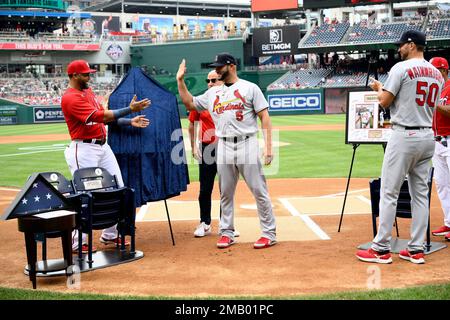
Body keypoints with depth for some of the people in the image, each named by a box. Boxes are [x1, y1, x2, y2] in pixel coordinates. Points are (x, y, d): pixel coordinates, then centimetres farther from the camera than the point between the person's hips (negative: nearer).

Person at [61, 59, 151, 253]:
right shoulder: (71, 98, -15)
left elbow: (105, 118, 16)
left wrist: (129, 122, 5)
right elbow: (100, 116, -24)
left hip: (103, 146, 10)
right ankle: (77, 242, 4)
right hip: (84, 149, -10)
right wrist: (130, 109, -24)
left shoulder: (88, 92, 16)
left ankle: (110, 235, 21)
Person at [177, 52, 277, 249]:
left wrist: (268, 146, -11)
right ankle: (227, 233, 18)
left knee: (259, 191, -3)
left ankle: (269, 233, 3)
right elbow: (189, 103, 22)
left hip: (247, 144, -5)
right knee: (225, 193, 9)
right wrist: (180, 80, 13)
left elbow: (264, 117, -2)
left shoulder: (250, 88, 2)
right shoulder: (213, 92, 17)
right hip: (223, 146, 5)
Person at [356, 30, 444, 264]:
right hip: (428, 137, 7)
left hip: (404, 136, -7)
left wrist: (378, 88, 12)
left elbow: (384, 102, -10)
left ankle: (381, 249, 0)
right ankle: (416, 250, 12)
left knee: (389, 192, -3)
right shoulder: (437, 74, 14)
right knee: (420, 194, 10)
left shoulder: (401, 68, -9)